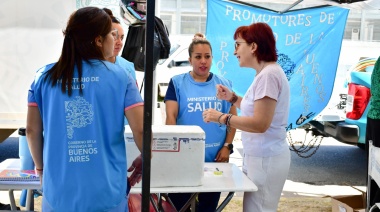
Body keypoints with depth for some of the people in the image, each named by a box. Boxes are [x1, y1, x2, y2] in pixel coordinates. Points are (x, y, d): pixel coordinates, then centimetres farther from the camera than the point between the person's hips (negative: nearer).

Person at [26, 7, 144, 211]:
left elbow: (32, 130, 5)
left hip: (59, 193, 2)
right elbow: (141, 130, -9)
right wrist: (144, 159, 10)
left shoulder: (44, 76, 0)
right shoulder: (120, 77, -7)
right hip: (106, 194, -2)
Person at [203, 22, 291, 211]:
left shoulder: (268, 75, -19)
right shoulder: (267, 73, 13)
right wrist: (233, 98, 10)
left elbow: (260, 123, -25)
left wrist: (221, 117, -18)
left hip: (265, 159, -10)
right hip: (261, 157, 10)